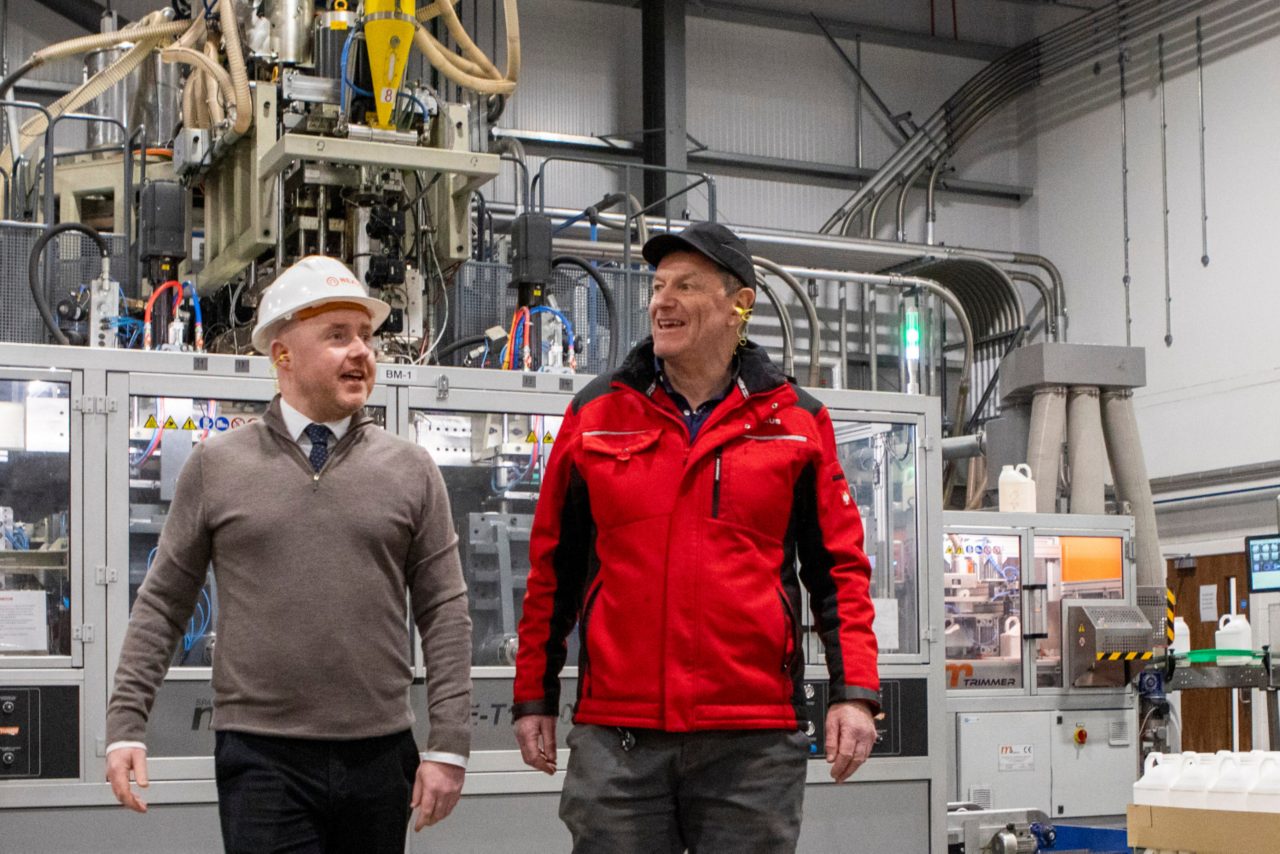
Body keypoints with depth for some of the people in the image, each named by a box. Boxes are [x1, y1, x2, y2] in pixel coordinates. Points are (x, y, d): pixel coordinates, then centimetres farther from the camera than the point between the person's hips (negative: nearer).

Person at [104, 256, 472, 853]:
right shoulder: (217, 466, 5)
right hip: (260, 759, -1)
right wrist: (126, 725, 1)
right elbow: (163, 602, 8)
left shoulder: (410, 469, 6)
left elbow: (444, 613, 4)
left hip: (380, 758, 2)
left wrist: (449, 747, -1)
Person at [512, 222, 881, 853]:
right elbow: (552, 568, 12)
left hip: (754, 737, 0)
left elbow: (839, 566, 6)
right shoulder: (596, 416, 8)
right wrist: (534, 697, 11)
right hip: (616, 737, 1)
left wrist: (854, 690, -5)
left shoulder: (798, 423, 6)